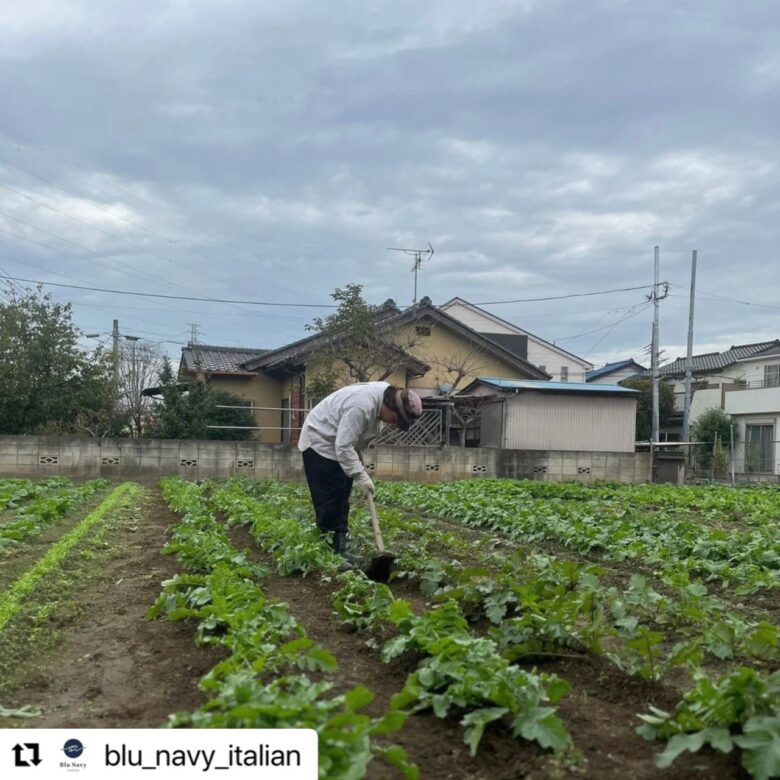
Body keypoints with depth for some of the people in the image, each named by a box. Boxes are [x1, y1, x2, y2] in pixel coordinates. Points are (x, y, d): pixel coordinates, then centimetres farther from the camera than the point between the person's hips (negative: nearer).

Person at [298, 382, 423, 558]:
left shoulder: (382, 395, -3)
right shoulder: (362, 405, -34)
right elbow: (343, 446, -33)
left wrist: (360, 466, 7)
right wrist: (361, 476, -31)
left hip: (337, 444, 10)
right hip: (320, 444, -10)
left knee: (341, 498, 10)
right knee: (330, 498, -12)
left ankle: (339, 548, 16)